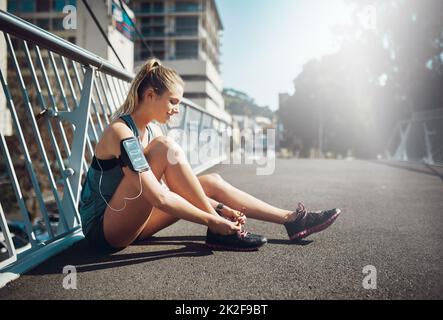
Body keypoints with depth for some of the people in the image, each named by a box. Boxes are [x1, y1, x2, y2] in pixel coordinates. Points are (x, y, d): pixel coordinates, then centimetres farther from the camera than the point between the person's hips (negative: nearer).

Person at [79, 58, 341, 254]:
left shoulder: (151, 131, 7)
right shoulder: (121, 132, -21)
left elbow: (179, 183, 5)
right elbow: (158, 197, -29)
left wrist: (219, 208, -8)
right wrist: (212, 221, -25)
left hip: (130, 221, 8)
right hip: (103, 229, -8)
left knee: (212, 182, -3)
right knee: (166, 149, -26)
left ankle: (291, 219, 2)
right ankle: (219, 233, -18)